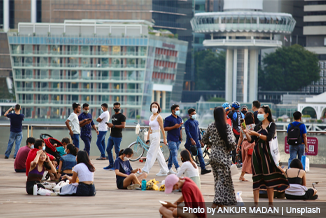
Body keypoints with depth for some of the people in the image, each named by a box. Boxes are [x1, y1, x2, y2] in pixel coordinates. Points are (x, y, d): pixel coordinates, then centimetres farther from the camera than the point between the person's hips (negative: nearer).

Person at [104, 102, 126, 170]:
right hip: (111, 136, 9)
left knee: (117, 151, -4)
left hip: (117, 136, -9)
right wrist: (110, 125, 8)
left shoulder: (122, 116, -8)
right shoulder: (113, 116, 19)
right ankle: (111, 164, 18)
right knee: (108, 149, 10)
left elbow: (123, 126, -17)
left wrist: (113, 126, -19)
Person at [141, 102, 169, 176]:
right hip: (152, 137, 8)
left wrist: (164, 139, -8)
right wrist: (148, 138, 18)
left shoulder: (159, 117, -9)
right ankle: (164, 171, 15)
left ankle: (145, 171, -9)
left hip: (156, 136, -8)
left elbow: (162, 129, -8)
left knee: (151, 153, -9)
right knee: (158, 154, 11)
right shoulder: (151, 117, 14)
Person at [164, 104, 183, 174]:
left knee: (172, 154, 10)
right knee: (174, 154, -13)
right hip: (171, 139, -7)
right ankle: (178, 168, -21)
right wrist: (174, 127, -17)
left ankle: (169, 168, 16)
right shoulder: (168, 119, -5)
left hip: (178, 140, 7)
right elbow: (165, 128, -10)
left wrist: (181, 138, 15)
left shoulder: (179, 119, 17)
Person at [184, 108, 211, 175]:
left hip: (197, 142, 6)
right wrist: (191, 139, -27)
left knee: (200, 155, 0)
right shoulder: (187, 122, -5)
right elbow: (187, 132, -15)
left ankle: (203, 169, -3)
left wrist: (201, 141, 22)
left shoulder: (196, 122, 17)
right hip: (190, 142, -6)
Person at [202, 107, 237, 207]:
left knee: (218, 179, 16)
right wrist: (230, 148, -3)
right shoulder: (227, 127, -15)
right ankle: (217, 202, -7)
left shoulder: (211, 126, 1)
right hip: (223, 156, -6)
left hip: (213, 155, 6)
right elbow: (231, 142, -24)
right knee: (223, 179, 1)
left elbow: (204, 139, 12)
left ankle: (220, 202, 22)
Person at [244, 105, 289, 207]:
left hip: (266, 152, -4)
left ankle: (271, 204, 1)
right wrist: (246, 133, -8)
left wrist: (256, 134, -20)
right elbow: (251, 140, 7)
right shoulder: (257, 126, 15)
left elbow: (269, 138, -14)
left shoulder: (272, 125, 1)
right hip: (256, 153, 4)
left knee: (269, 179, -3)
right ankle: (256, 203, -1)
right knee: (256, 178, 0)